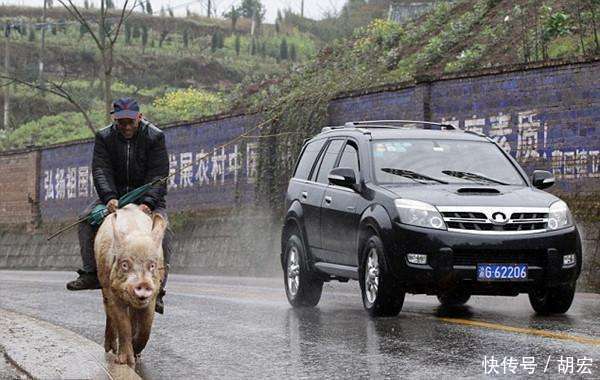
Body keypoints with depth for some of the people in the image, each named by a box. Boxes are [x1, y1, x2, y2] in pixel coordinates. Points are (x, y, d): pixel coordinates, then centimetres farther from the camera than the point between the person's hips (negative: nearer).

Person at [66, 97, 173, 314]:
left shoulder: (155, 137, -13)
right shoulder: (104, 137, -6)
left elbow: (159, 174, -19)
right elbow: (101, 170, -16)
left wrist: (147, 203, -35)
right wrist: (110, 197, -35)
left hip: (149, 197, -3)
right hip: (116, 196, 3)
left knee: (163, 231, -26)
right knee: (88, 217, -19)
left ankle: (157, 289, -27)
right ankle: (90, 274, -15)